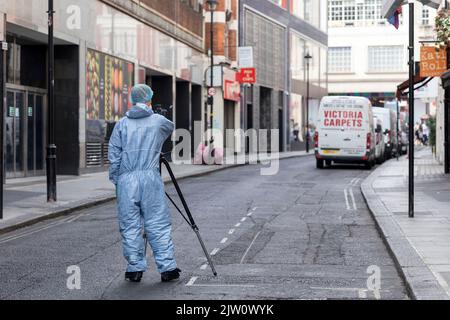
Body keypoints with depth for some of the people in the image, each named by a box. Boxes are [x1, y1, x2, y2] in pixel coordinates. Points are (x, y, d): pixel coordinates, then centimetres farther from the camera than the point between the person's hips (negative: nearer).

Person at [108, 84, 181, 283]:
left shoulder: (122, 124, 6)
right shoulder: (159, 121, 6)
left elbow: (114, 155, 3)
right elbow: (171, 128, 30)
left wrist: (115, 179, 10)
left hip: (126, 179, 1)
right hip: (150, 177, -1)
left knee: (130, 226, 5)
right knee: (158, 225, 3)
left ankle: (135, 269, 7)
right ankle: (167, 268, 4)